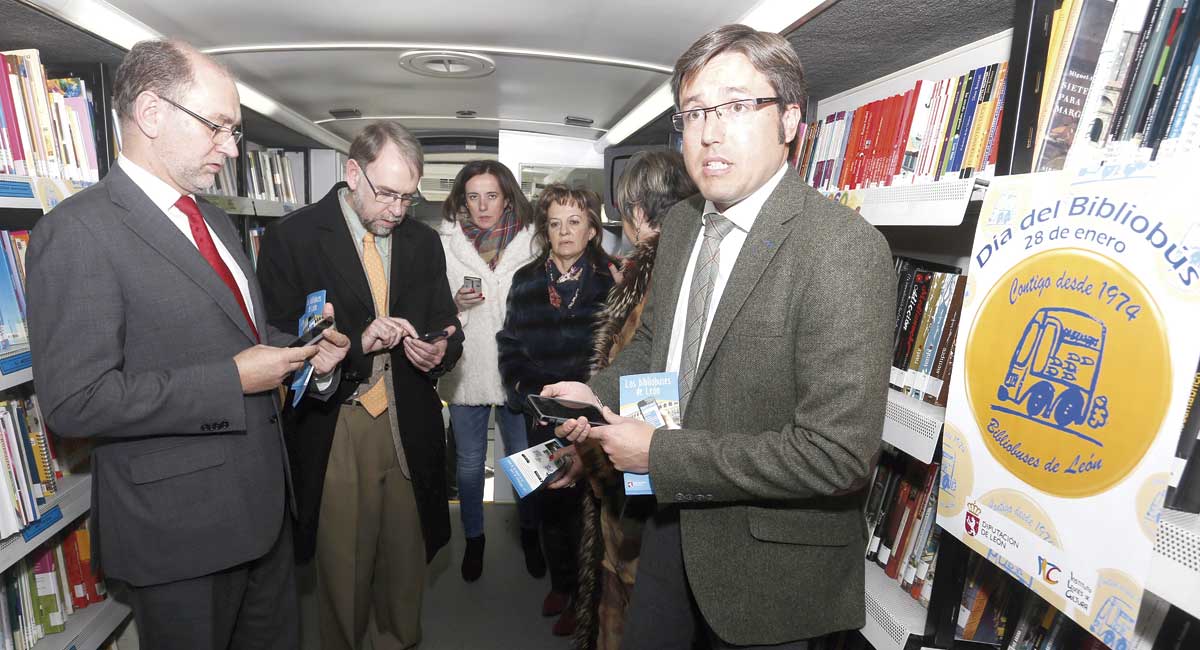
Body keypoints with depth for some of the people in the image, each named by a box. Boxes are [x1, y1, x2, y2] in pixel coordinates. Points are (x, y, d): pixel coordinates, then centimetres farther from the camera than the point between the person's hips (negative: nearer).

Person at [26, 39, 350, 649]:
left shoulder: (216, 222, 11)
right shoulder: (79, 230, -16)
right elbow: (75, 401, -21)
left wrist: (303, 351, 0)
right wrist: (234, 380, -22)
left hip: (262, 501, 7)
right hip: (180, 528, -7)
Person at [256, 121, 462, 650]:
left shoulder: (423, 241, 7)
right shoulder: (292, 238, -5)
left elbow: (447, 325, 12)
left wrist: (439, 351, -11)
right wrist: (358, 341, -22)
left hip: (408, 426, 4)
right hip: (335, 431, -3)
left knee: (407, 559, 15)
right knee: (342, 565, 12)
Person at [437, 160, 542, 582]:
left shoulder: (529, 242, -3)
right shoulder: (445, 244, -2)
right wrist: (456, 304, -16)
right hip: (467, 370, 1)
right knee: (470, 462, 15)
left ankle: (529, 533, 38)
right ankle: (474, 538, 38)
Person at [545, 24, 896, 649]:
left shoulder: (844, 250, -25)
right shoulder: (681, 224, -1)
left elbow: (836, 454, -28)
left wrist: (661, 454, -23)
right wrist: (599, 391, -6)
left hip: (769, 561, -6)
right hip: (675, 519, 7)